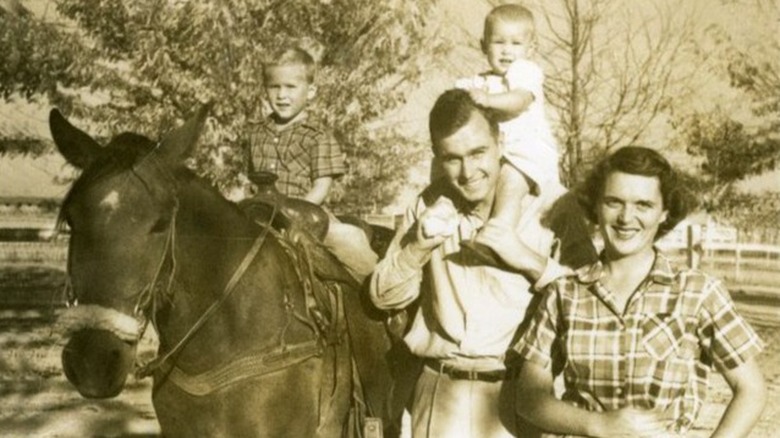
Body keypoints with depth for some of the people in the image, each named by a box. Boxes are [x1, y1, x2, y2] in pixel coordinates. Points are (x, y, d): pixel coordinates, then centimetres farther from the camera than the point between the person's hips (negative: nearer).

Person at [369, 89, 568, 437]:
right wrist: (418, 248, -13)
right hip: (441, 395, 3)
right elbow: (384, 298, 5)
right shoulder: (430, 205, 6)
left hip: (517, 394, -2)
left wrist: (532, 261, -19)